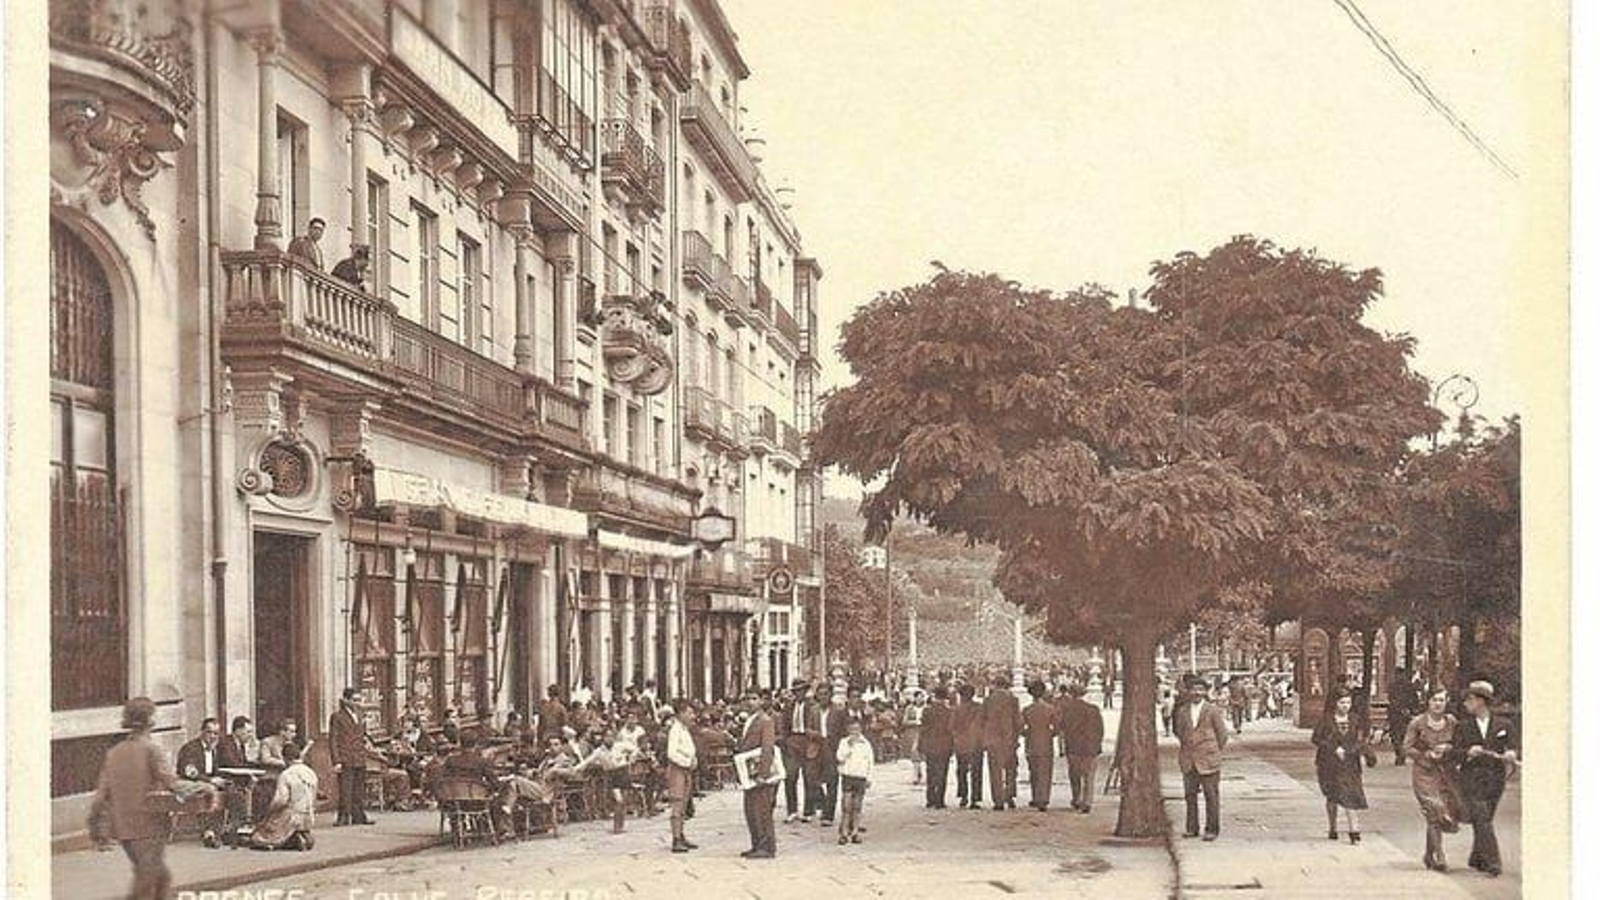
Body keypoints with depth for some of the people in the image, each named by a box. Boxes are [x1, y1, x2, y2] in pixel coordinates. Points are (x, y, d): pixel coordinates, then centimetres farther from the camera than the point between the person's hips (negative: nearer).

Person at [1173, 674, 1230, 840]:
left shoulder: (1213, 710, -2)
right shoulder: (1182, 711, 8)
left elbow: (1222, 735, 2)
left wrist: (1214, 753, 4)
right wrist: (1186, 749, 12)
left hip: (1208, 760, -3)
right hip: (1188, 762, 3)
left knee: (1211, 796, 1)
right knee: (1190, 795, 6)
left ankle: (1212, 829, 8)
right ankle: (1192, 828, 14)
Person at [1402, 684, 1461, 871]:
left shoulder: (1451, 722, 4)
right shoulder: (1417, 722, -6)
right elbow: (1406, 747, -3)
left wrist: (1447, 748, -8)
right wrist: (1427, 754, -15)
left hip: (1445, 772, 4)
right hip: (1424, 772, -4)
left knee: (1450, 812, 4)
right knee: (1435, 812, -11)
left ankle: (1429, 853, 25)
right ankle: (1439, 858, -3)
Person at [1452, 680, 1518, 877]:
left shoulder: (1504, 725, 6)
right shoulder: (1463, 727, 7)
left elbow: (1514, 747, -1)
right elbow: (1455, 754, 0)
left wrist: (1511, 756, -24)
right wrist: (1468, 752, -20)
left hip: (1495, 778, 1)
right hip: (1472, 778, -1)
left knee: (1484, 820, 8)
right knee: (1482, 820, -10)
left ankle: (1476, 859, 25)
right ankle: (1492, 863, -11)